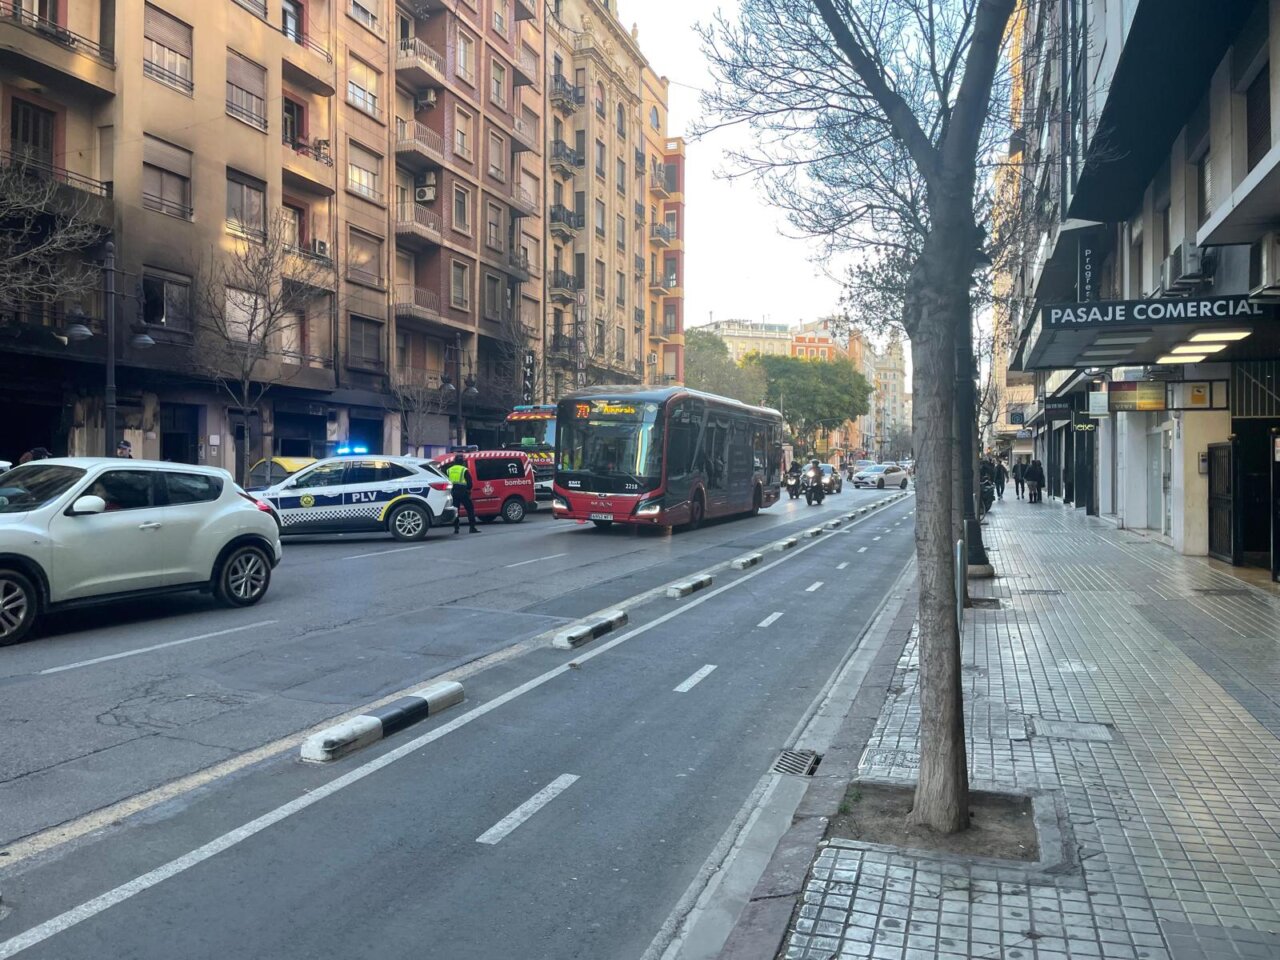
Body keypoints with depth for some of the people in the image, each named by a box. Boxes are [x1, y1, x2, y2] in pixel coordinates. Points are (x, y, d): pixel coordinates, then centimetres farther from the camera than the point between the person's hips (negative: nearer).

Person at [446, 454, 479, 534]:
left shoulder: (449, 470, 12)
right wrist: (468, 489, 14)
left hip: (453, 492, 4)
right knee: (470, 509, 3)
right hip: (463, 492, -4)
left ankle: (456, 528, 7)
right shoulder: (464, 470, -3)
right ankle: (473, 527, -2)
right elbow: (469, 482, -3)